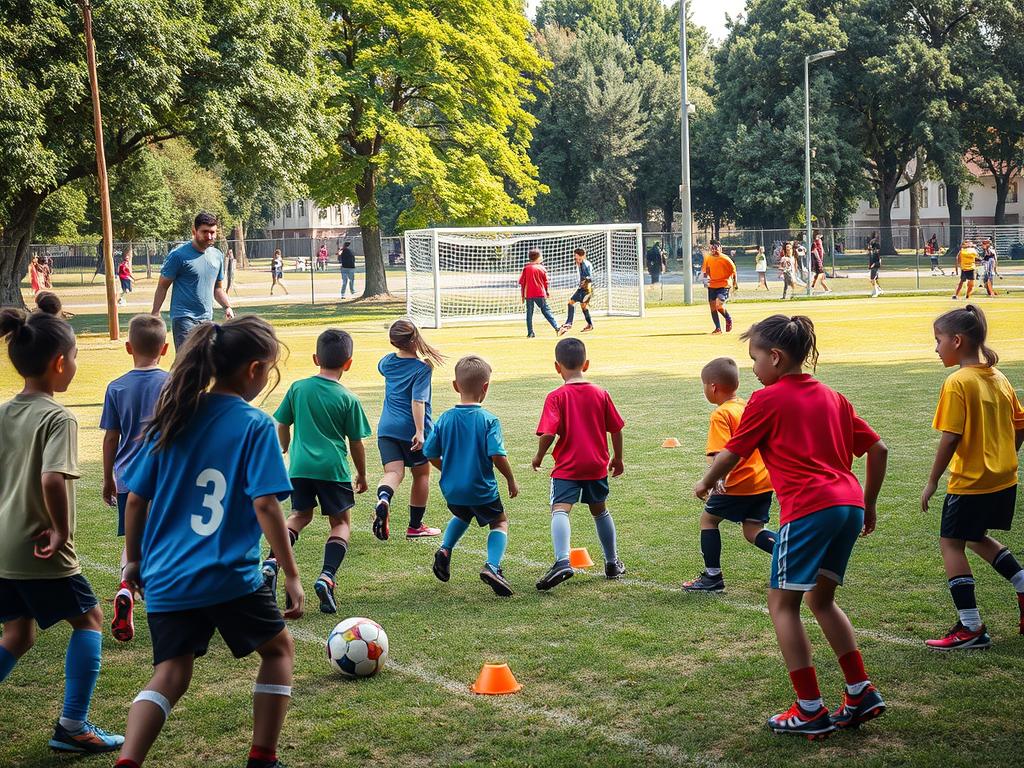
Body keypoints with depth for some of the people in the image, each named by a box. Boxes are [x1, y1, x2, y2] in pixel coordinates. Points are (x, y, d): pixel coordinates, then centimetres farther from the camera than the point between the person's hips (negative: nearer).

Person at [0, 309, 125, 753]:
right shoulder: (58, 419, -18)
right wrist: (61, 531, -20)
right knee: (88, 619, 11)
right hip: (40, 553, -7)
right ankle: (72, 726, 10)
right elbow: (53, 478, -32)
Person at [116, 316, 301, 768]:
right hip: (229, 578, -4)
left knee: (171, 674, 11)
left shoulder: (173, 417, 6)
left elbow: (135, 499, 8)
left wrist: (134, 561, 21)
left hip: (165, 578, 4)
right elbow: (265, 506, -15)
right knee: (278, 648, 19)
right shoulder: (255, 425, -9)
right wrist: (291, 575, -8)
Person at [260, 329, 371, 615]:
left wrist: (286, 450, 33)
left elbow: (282, 426, 12)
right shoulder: (348, 400, -4)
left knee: (299, 516, 22)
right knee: (341, 522, 12)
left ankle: (272, 561, 0)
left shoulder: (298, 388, 3)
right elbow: (356, 443, 2)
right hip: (333, 468, -3)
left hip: (300, 466, 3)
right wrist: (362, 476, 16)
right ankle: (327, 575, -9)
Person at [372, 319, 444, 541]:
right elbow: (418, 401, -20)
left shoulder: (387, 362, 5)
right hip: (411, 429, -4)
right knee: (421, 474, 15)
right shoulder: (422, 368, -12)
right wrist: (420, 432, -22)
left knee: (393, 472, -4)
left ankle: (383, 500, -39)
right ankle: (415, 526, 23)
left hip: (386, 427, 4)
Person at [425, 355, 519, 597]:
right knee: (500, 522, 17)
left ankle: (444, 550, 16)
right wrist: (511, 480, -5)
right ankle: (492, 566, -6)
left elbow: (431, 454, 1)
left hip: (451, 489, 4)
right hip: (481, 489, -4)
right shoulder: (488, 420, -15)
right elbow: (497, 455, -22)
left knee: (462, 516, 35)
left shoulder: (445, 419, -3)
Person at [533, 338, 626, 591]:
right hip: (597, 465, 5)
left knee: (560, 509, -15)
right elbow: (616, 429, 7)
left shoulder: (556, 397, -10)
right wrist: (617, 458, 21)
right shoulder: (601, 394, 3)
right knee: (600, 510, 22)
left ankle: (562, 561, -38)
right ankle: (612, 563, 33)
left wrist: (539, 457, -1)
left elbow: (548, 433, -18)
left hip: (567, 467, -5)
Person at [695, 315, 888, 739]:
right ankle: (862, 693, 18)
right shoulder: (833, 397, 19)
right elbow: (878, 448, 18)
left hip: (808, 509, -7)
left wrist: (705, 484, 22)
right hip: (850, 505, 8)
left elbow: (730, 455, 3)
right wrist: (869, 506, 25)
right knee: (821, 599, 21)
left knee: (782, 602, 3)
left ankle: (810, 710, 0)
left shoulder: (767, 400, 0)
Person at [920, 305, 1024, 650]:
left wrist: (932, 482, -11)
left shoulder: (957, 383, -16)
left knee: (951, 543, 4)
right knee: (976, 538, 26)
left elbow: (950, 438, -19)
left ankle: (971, 628, 2)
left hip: (970, 483, -8)